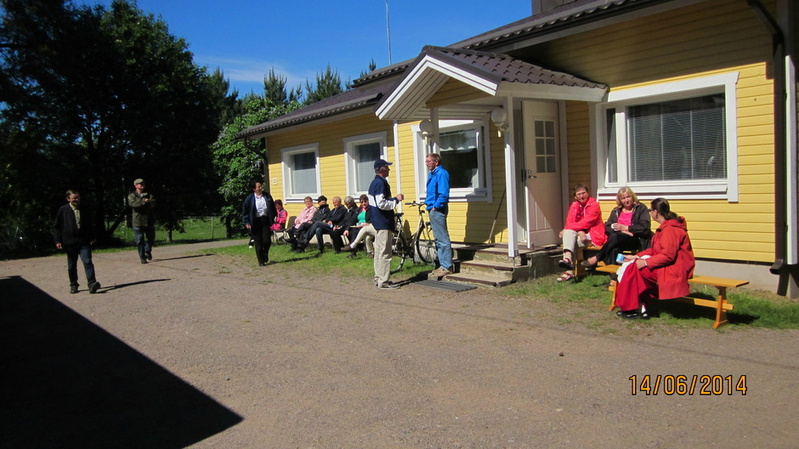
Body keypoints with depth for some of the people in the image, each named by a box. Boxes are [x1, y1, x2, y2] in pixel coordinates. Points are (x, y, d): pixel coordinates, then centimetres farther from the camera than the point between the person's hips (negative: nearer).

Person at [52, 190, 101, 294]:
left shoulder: (85, 211, 9)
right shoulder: (63, 210, 2)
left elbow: (90, 225, 22)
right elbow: (56, 227, 5)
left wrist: (92, 237, 15)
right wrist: (58, 240, -1)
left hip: (84, 242, 0)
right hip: (69, 243, 0)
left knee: (88, 262, -14)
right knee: (71, 266, 10)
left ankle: (92, 284, -21)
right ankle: (73, 285, 23)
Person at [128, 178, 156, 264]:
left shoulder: (149, 195, 10)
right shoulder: (131, 196, 4)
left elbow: (153, 204, -10)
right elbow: (133, 204, -18)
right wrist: (143, 201, -28)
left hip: (149, 221, 3)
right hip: (138, 221, -2)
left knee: (151, 238, 9)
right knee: (140, 240, 0)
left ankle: (147, 251, 34)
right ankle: (142, 257, 9)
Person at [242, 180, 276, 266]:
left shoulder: (267, 196, 5)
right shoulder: (249, 198, -3)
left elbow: (273, 207, 14)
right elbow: (244, 211, -1)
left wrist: (274, 218, 10)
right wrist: (246, 222, -9)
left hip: (266, 220, 2)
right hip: (255, 222, -2)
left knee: (267, 240, -5)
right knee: (258, 242, 2)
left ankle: (265, 255, 25)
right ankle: (261, 261, 12)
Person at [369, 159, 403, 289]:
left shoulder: (375, 182, 15)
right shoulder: (380, 183, -17)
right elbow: (381, 204, -24)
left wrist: (394, 199, 17)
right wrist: (396, 200, -14)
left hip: (378, 223, 11)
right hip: (383, 224, -11)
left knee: (379, 252, 14)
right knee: (385, 253, -7)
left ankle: (378, 278, 21)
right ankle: (383, 281, -4)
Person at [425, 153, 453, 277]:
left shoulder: (441, 173, -14)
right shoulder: (432, 174, 17)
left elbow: (443, 194, -21)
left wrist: (436, 206, -18)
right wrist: (427, 203, 14)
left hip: (438, 210, -11)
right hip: (433, 210, 11)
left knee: (442, 239, -7)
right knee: (438, 239, 14)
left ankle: (447, 267, -3)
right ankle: (443, 265, 22)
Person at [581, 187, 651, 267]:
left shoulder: (641, 208, 9)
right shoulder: (616, 211, 21)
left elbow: (645, 228, -3)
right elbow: (607, 228, 9)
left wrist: (625, 228, -9)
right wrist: (621, 231, -9)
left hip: (637, 241, -4)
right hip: (619, 242, 4)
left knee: (615, 236, -34)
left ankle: (596, 258, -29)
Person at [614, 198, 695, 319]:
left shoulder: (670, 228, -19)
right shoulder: (665, 226, 14)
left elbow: (668, 255, -25)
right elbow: (654, 250, 16)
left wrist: (646, 262, -22)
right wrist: (636, 257, 8)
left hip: (674, 268, -10)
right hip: (667, 265, 10)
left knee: (634, 268, -16)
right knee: (631, 266, 0)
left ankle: (634, 308, -5)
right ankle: (639, 307, -4)